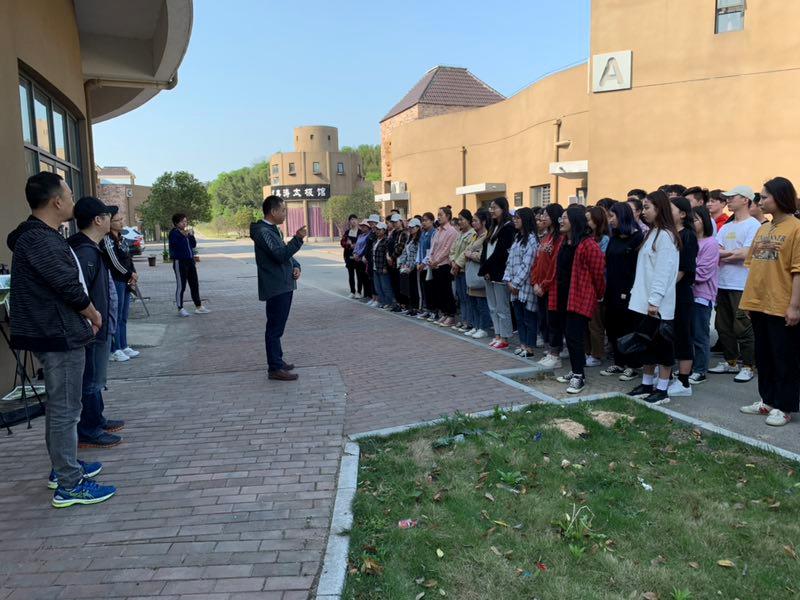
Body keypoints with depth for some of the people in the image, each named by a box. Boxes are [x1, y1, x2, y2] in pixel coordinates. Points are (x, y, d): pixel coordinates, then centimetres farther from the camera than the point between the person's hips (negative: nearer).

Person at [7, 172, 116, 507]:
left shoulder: (42, 236, 12)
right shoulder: (39, 240, -21)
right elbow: (70, 288, -21)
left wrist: (85, 315, 9)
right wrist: (92, 314, -5)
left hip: (55, 333, 11)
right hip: (59, 337, -11)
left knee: (59, 406, 20)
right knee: (65, 410, -3)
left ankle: (62, 467, 34)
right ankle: (69, 486, 6)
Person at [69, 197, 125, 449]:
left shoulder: (90, 249, 11)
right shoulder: (85, 253, -22)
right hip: (93, 329, -10)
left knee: (94, 379, 20)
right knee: (91, 380, 1)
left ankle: (97, 421, 34)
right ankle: (88, 432, 12)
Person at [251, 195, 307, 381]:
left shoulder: (274, 230, 16)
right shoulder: (263, 232, -16)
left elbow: (285, 253, 22)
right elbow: (280, 255, -26)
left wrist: (296, 266, 4)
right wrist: (298, 238, -23)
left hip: (284, 285, 10)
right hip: (275, 288, -10)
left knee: (278, 326, 18)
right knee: (275, 328, -5)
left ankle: (277, 361, 29)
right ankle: (275, 368, 0)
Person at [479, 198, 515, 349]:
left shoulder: (508, 227, -9)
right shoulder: (494, 227, 18)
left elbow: (499, 251, -15)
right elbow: (486, 249, 14)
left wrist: (484, 269, -11)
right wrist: (485, 269, 1)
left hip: (499, 272, -9)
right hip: (489, 272, 9)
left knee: (502, 307, -3)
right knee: (493, 307, 12)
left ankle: (504, 338, 4)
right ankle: (497, 335, 20)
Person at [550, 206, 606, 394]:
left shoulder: (588, 245, -15)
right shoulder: (564, 244, 13)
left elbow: (598, 273, -11)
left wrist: (599, 295, 0)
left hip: (580, 298, -8)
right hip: (563, 297, 8)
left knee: (574, 336, -7)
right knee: (568, 335, 12)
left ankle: (579, 376, 5)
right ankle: (575, 371, 25)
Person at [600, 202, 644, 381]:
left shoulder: (637, 237, -9)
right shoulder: (614, 238, 13)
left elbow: (638, 267, -14)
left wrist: (628, 291, -18)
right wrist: (607, 290, 5)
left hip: (627, 292, -7)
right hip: (612, 291, 7)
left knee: (628, 328, 1)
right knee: (613, 327, 11)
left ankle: (632, 366, 13)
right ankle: (619, 363, 23)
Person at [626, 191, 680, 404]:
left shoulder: (665, 235, -12)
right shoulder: (652, 233, 16)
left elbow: (664, 271, -18)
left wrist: (654, 300, -21)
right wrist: (637, 292, 13)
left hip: (657, 304, -9)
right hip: (644, 301, 9)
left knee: (661, 345, 0)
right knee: (646, 343, 14)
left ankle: (662, 390, 9)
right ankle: (646, 384, 24)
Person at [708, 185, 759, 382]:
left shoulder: (753, 225, -7)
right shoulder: (725, 227, 16)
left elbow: (746, 253, -16)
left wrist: (722, 255, -4)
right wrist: (732, 253, -11)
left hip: (742, 286, -7)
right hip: (723, 283, 8)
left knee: (743, 328, -3)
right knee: (723, 325, 13)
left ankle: (748, 366, 9)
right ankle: (730, 362, 25)